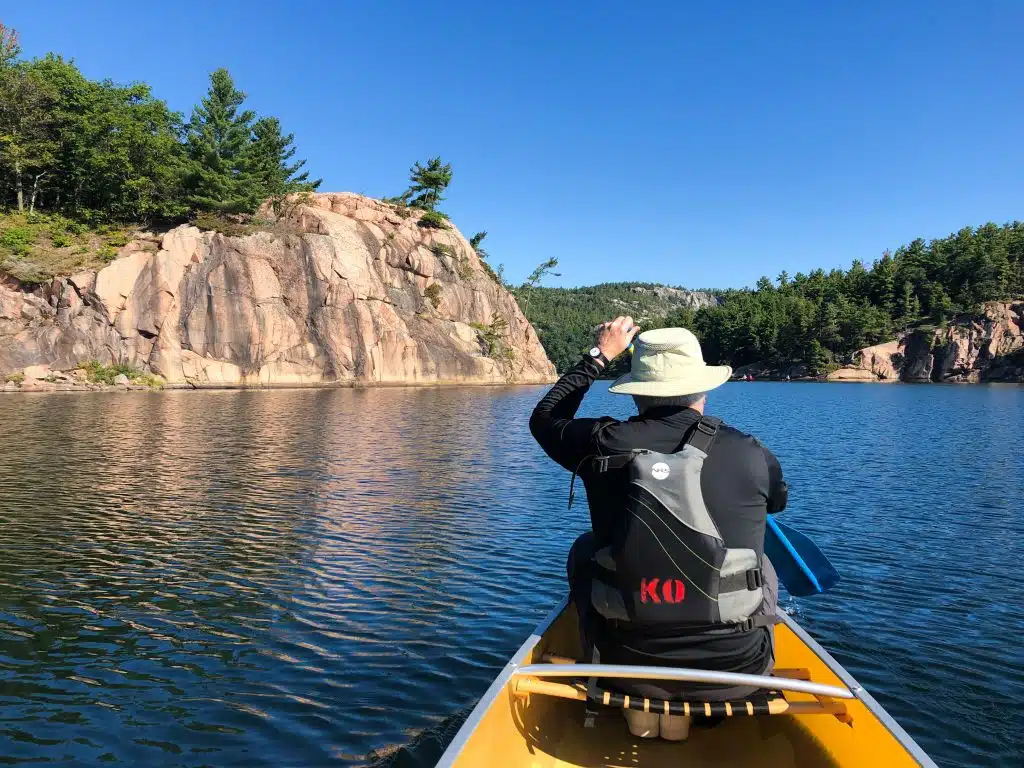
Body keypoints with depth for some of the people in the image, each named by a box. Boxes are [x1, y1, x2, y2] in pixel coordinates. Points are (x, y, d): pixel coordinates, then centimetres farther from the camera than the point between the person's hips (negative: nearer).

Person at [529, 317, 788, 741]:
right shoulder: (750, 453, -8)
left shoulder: (604, 445, -9)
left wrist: (599, 355, 21)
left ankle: (642, 701, 25)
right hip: (734, 671, 1)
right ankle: (689, 706, 21)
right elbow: (778, 500, 17)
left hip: (627, 666, 0)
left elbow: (544, 418, 14)